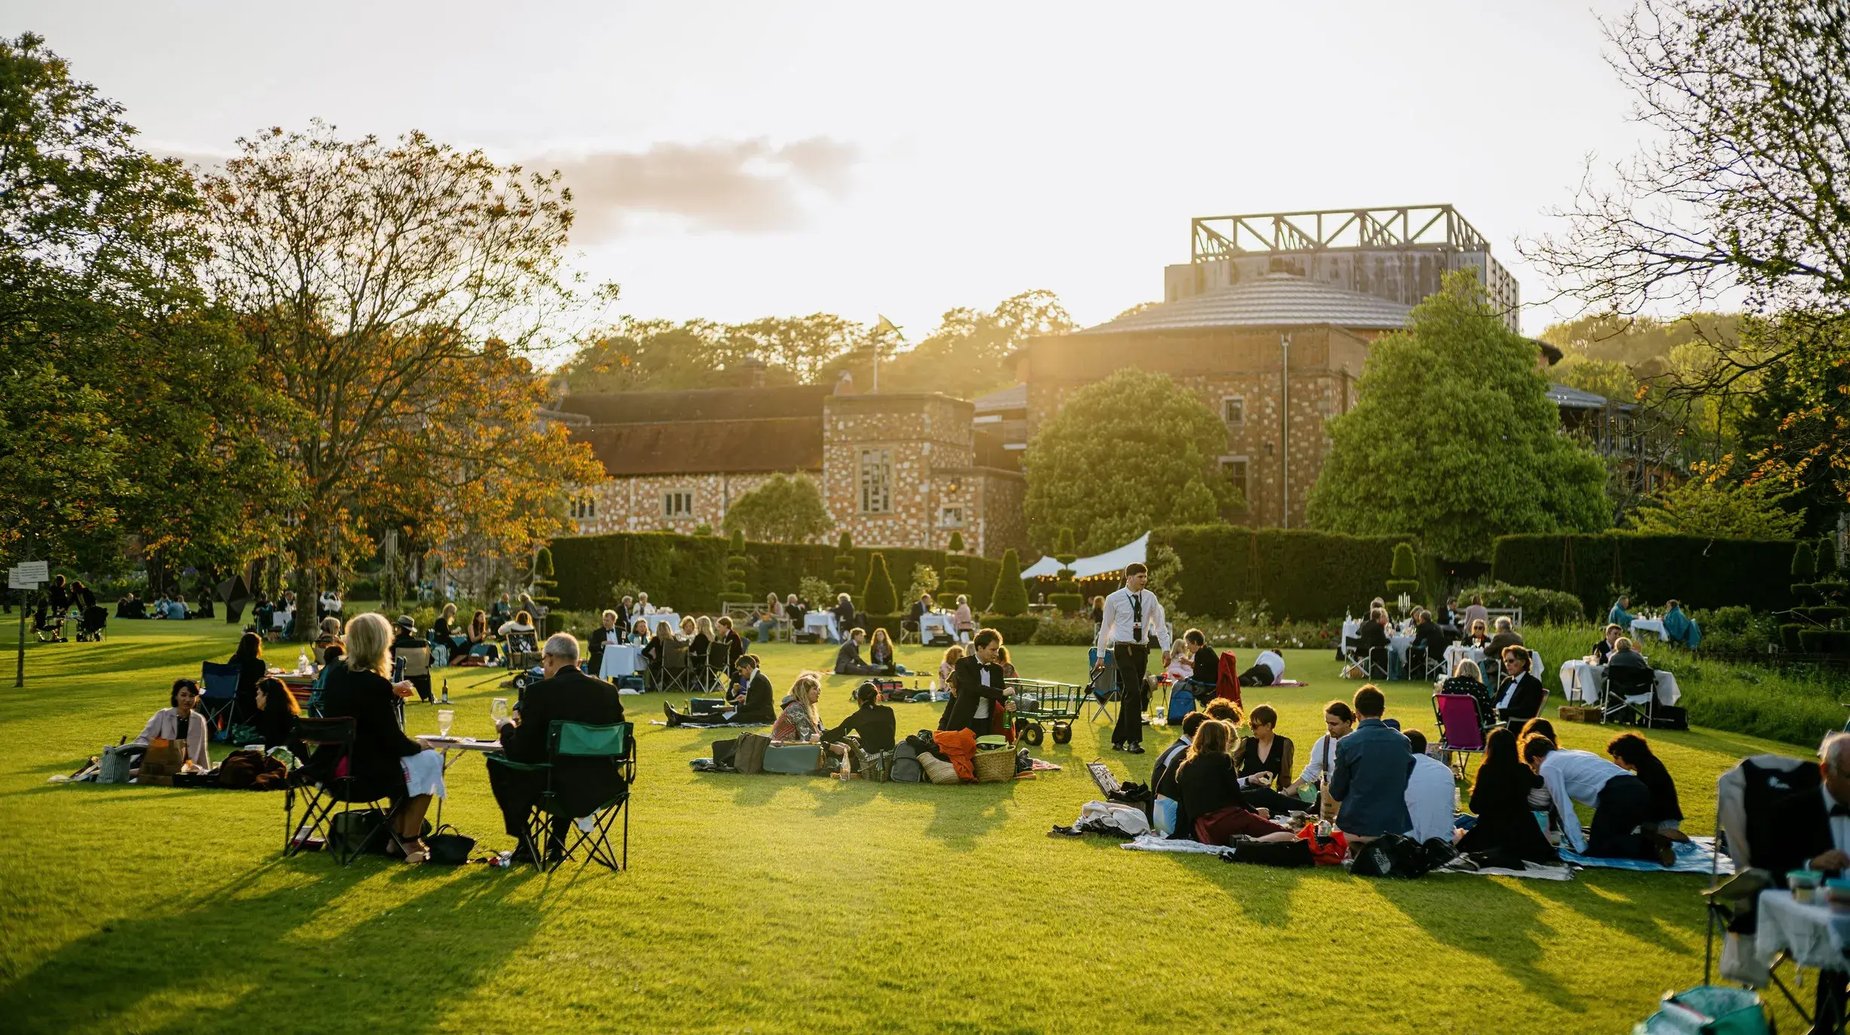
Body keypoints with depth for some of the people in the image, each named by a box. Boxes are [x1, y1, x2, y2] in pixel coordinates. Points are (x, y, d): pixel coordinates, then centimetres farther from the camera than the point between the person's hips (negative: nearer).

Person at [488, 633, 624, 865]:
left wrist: (507, 728, 16)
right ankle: (556, 843, 41)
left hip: (563, 791, -5)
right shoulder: (608, 690, 3)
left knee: (498, 765, 18)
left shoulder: (539, 691, -11)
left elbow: (518, 752, -8)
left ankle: (525, 845, 27)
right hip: (605, 789, 5)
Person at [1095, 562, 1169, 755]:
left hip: (1142, 650, 4)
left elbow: (1159, 624, 9)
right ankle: (1133, 741, -11)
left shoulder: (1150, 598, 5)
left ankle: (1118, 740, 16)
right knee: (1133, 693, -16)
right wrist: (1101, 655, 6)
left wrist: (1166, 649, -2)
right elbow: (1105, 627, 4)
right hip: (1123, 650, -4)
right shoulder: (1114, 599, -4)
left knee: (1128, 697, 8)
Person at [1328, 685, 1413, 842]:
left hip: (1357, 827, -3)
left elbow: (1336, 793, -3)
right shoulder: (1402, 742, 0)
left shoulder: (1347, 744, -10)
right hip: (1395, 826, 3)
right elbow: (1408, 784, 13)